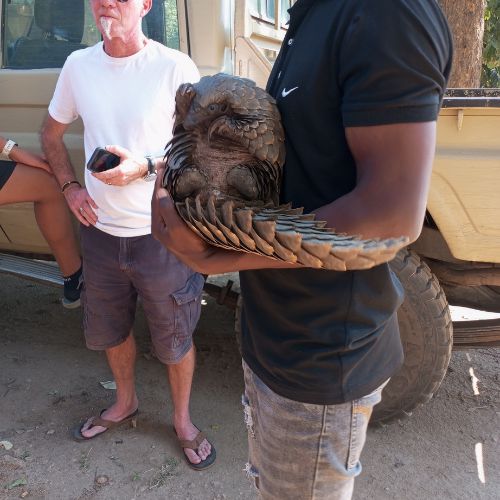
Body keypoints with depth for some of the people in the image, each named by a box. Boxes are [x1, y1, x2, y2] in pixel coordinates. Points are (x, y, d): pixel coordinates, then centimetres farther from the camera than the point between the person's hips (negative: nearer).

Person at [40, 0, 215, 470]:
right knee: (108, 330, 22)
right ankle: (125, 403, 49)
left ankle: (182, 420, 38)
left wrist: (145, 167, -23)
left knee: (175, 341, 11)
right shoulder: (78, 65, 2)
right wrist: (69, 186, 5)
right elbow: (51, 132, 17)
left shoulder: (175, 67, -11)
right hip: (101, 230, 5)